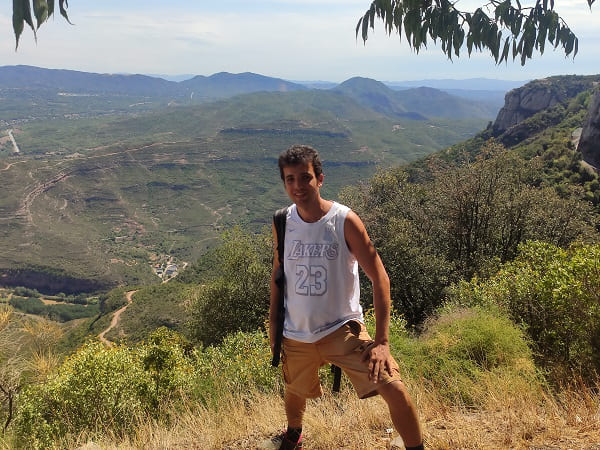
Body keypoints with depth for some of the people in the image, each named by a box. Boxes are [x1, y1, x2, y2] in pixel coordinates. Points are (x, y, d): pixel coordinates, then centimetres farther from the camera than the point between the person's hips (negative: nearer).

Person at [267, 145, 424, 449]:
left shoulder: (345, 221, -16)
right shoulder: (282, 223, -5)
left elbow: (379, 278, -14)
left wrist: (382, 341, -20)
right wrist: (273, 324, 9)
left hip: (342, 330, -3)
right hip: (295, 334, 4)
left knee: (394, 390, -17)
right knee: (294, 391, 24)